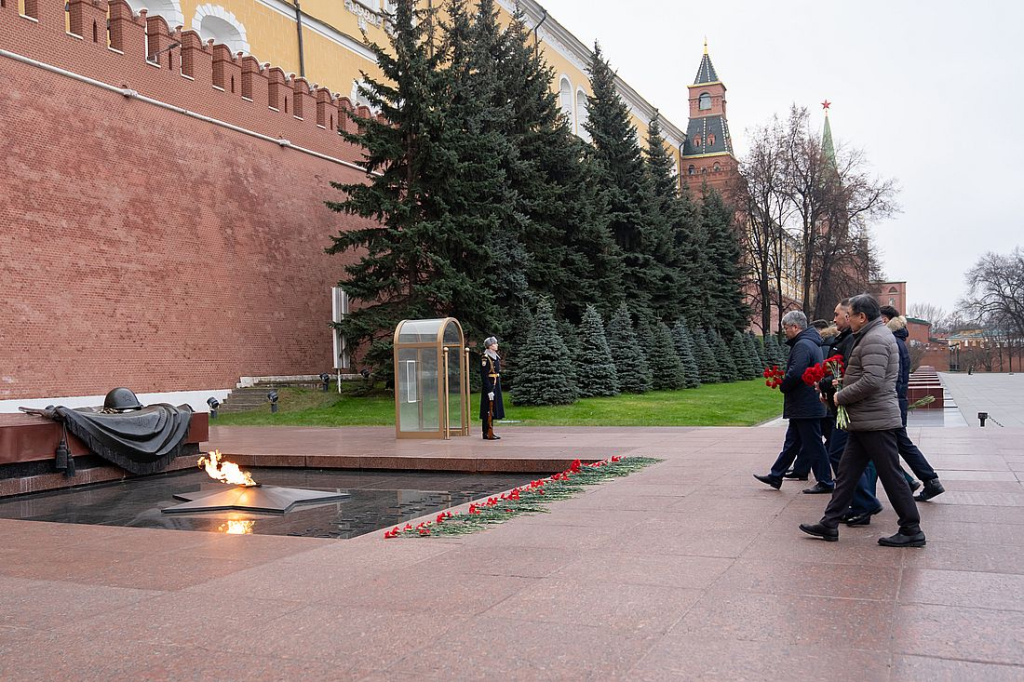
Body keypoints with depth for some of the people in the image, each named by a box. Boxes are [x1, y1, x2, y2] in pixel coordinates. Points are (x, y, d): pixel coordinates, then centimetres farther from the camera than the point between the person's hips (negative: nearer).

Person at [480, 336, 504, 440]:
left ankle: (489, 433, 15)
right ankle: (488, 433, -4)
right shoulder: (485, 358, -13)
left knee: (493, 410, 11)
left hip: (496, 386, 9)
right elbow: (484, 376, -17)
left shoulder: (496, 357, 15)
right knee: (489, 410, -7)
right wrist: (489, 390, -21)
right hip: (489, 387, -9)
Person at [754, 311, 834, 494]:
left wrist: (782, 385, -10)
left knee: (814, 445, -2)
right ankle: (776, 476, 22)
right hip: (804, 405, 11)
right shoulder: (811, 343, 15)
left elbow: (795, 373, -28)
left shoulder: (802, 345, -19)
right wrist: (785, 383, 8)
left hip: (805, 407, -11)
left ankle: (825, 482, 7)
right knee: (792, 442, 15)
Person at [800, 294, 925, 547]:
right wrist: (843, 384, 13)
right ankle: (829, 524, 15)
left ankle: (912, 531, 8)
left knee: (891, 475, -2)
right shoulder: (873, 336, 17)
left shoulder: (874, 339, -17)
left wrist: (841, 396, -15)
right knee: (847, 472, 11)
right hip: (864, 421, 11)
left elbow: (872, 381, -26)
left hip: (876, 421, -11)